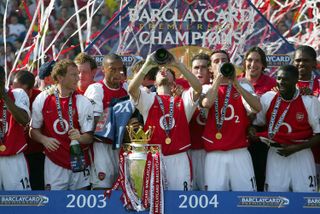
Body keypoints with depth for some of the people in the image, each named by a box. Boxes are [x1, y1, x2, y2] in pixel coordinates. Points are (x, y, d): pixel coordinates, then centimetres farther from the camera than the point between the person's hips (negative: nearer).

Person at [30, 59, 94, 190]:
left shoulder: (83, 102, -4)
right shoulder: (42, 100, -1)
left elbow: (89, 137, -4)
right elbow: (33, 130, 7)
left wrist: (79, 137, -26)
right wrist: (44, 139, -13)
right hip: (54, 164, 0)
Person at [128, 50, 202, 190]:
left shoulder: (183, 100, 12)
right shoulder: (148, 98, 10)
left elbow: (198, 88, -7)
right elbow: (131, 89, -10)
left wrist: (177, 65, -14)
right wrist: (148, 65, -17)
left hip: (179, 158, 1)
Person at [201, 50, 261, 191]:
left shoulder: (243, 86, 12)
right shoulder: (207, 88, 10)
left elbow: (257, 108, -7)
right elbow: (206, 103, -14)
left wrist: (235, 83, -13)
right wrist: (218, 77, -10)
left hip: (240, 153, 1)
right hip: (215, 155, -1)